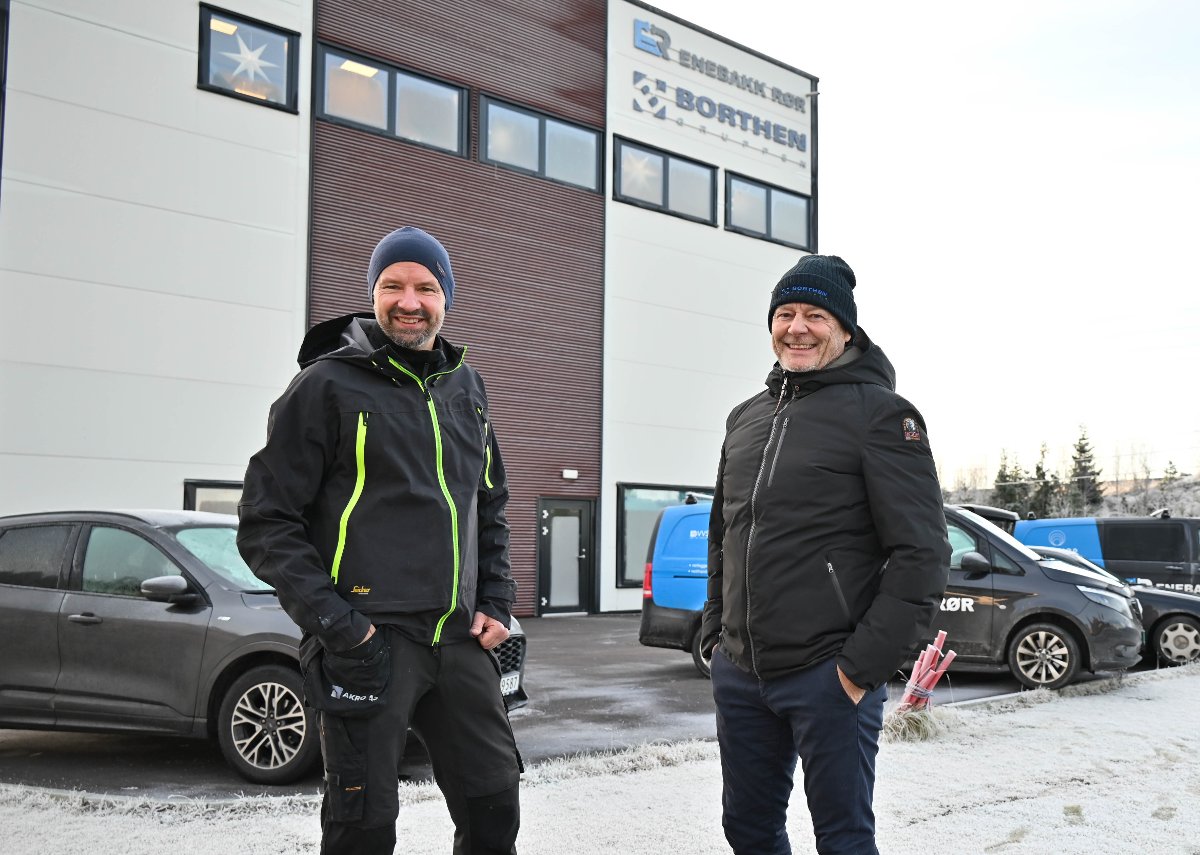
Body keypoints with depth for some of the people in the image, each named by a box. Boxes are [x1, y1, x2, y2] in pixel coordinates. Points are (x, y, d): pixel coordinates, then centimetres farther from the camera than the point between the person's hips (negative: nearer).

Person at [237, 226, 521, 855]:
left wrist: (495, 603, 11)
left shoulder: (465, 387, 13)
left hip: (459, 640, 6)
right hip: (369, 643, -5)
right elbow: (266, 523, -7)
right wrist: (335, 625, -15)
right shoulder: (328, 385, -5)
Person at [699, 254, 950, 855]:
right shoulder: (745, 418, 13)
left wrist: (865, 666, -16)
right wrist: (714, 634, 14)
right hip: (738, 674, 7)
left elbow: (921, 554, -13)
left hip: (828, 677, -6)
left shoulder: (880, 414, -8)